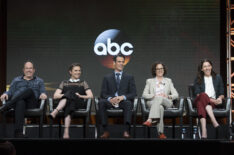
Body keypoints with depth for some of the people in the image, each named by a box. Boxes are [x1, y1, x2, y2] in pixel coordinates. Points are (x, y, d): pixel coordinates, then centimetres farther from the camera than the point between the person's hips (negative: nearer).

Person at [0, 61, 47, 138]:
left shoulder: (39, 81, 27)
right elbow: (10, 92, 19)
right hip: (18, 101, 0)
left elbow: (43, 92, 16)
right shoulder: (16, 80, 29)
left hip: (32, 103, 0)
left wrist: (43, 94, -10)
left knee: (29, 90, -35)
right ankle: (18, 132, -55)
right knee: (20, 103, -40)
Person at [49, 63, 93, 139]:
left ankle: (55, 111, -58)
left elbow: (90, 96, 10)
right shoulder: (64, 83, 26)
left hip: (79, 104, 0)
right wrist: (65, 95, -7)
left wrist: (80, 96, -8)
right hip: (64, 103, 0)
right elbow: (55, 96, 10)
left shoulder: (83, 83, 25)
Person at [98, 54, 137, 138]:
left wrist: (123, 97, -14)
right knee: (101, 102, -32)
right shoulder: (107, 78, 17)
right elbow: (103, 93, 8)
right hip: (110, 102, 1)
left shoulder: (129, 78, 17)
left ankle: (126, 131, -45)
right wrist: (110, 99, -16)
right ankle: (105, 131, -34)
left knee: (128, 103, -36)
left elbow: (133, 93, 7)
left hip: (123, 102, -1)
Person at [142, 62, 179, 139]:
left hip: (167, 103, 1)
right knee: (160, 107, -40)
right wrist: (154, 96, -10)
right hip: (152, 102, 0)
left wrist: (167, 96, -8)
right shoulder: (150, 81, 24)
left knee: (159, 98, -39)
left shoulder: (168, 81, 26)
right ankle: (161, 133, -51)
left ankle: (150, 120, -55)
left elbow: (176, 95, 14)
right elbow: (144, 95, 10)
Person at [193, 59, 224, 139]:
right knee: (203, 95, -39)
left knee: (201, 104, -38)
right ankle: (215, 123, -54)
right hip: (200, 100, 0)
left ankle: (204, 132, -57)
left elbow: (222, 93, 18)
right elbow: (198, 94, 3)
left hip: (213, 102, 0)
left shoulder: (217, 78, 22)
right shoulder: (198, 79, 17)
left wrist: (220, 98, -8)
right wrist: (211, 100, -12)